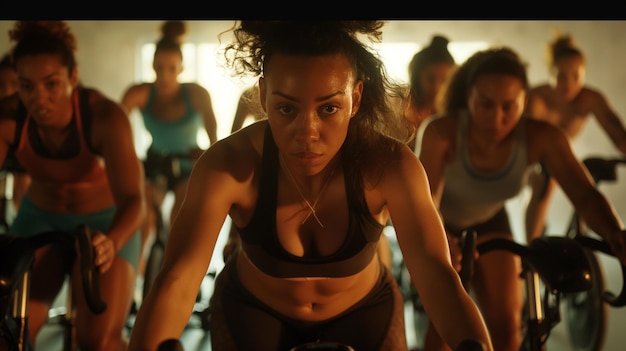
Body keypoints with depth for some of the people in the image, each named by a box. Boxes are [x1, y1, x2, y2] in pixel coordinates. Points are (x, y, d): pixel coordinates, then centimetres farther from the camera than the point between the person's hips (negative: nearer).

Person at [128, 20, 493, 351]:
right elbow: (177, 281, -40)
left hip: (364, 309, 1)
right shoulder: (228, 165, -30)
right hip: (252, 310, 0)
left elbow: (438, 274, -37)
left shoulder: (389, 165, -28)